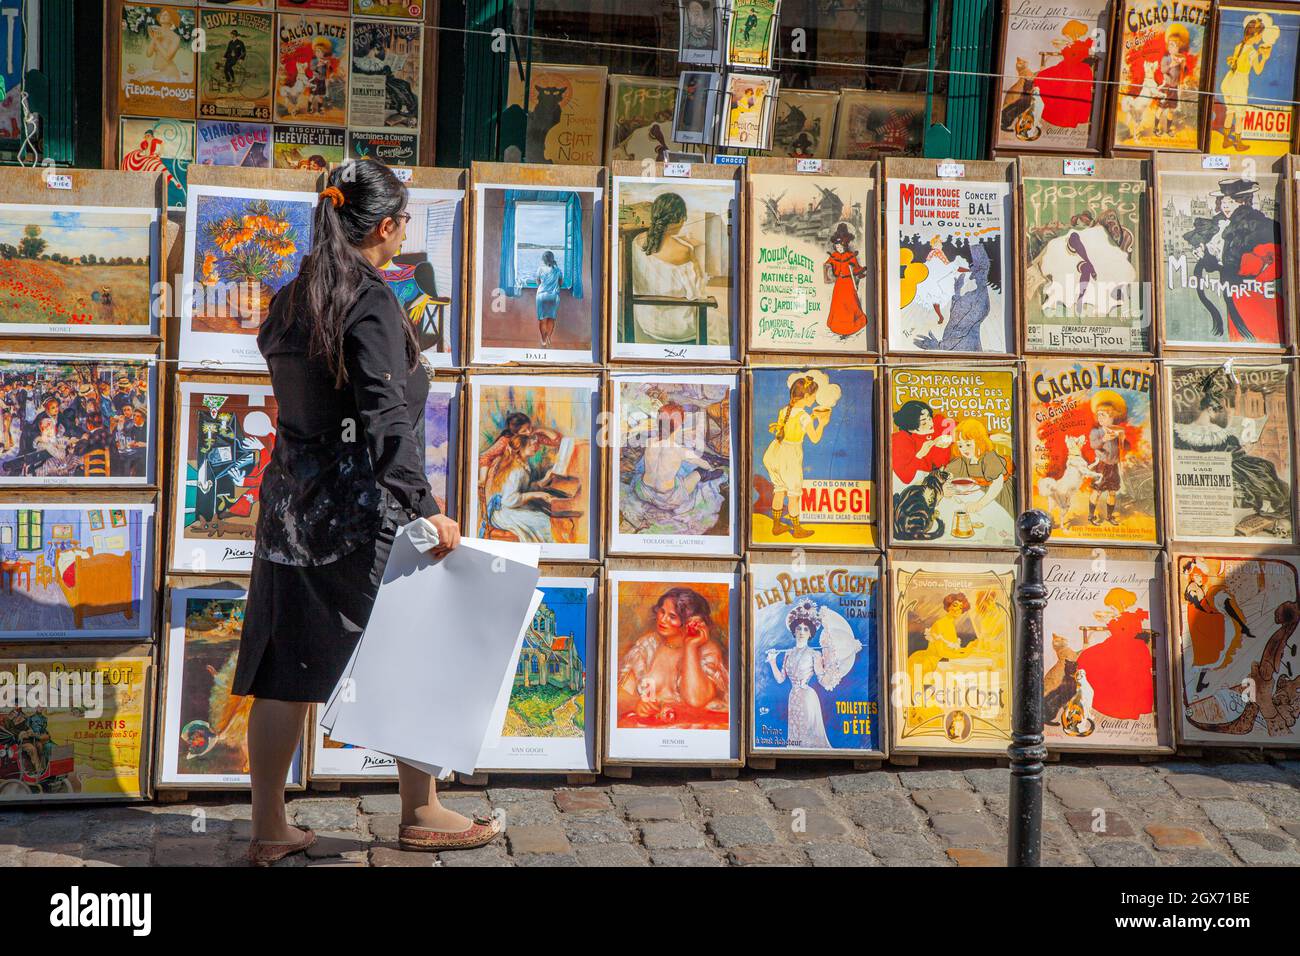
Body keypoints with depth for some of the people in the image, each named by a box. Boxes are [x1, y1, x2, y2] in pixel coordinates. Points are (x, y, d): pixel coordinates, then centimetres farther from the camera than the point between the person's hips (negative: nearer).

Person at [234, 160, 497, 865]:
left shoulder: (290, 300, 10)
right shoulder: (372, 302, -14)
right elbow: (385, 415, -22)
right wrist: (424, 507, -24)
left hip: (290, 497, 8)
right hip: (361, 505, -7)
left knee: (284, 666, 9)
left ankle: (269, 830, 16)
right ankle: (421, 814, 20)